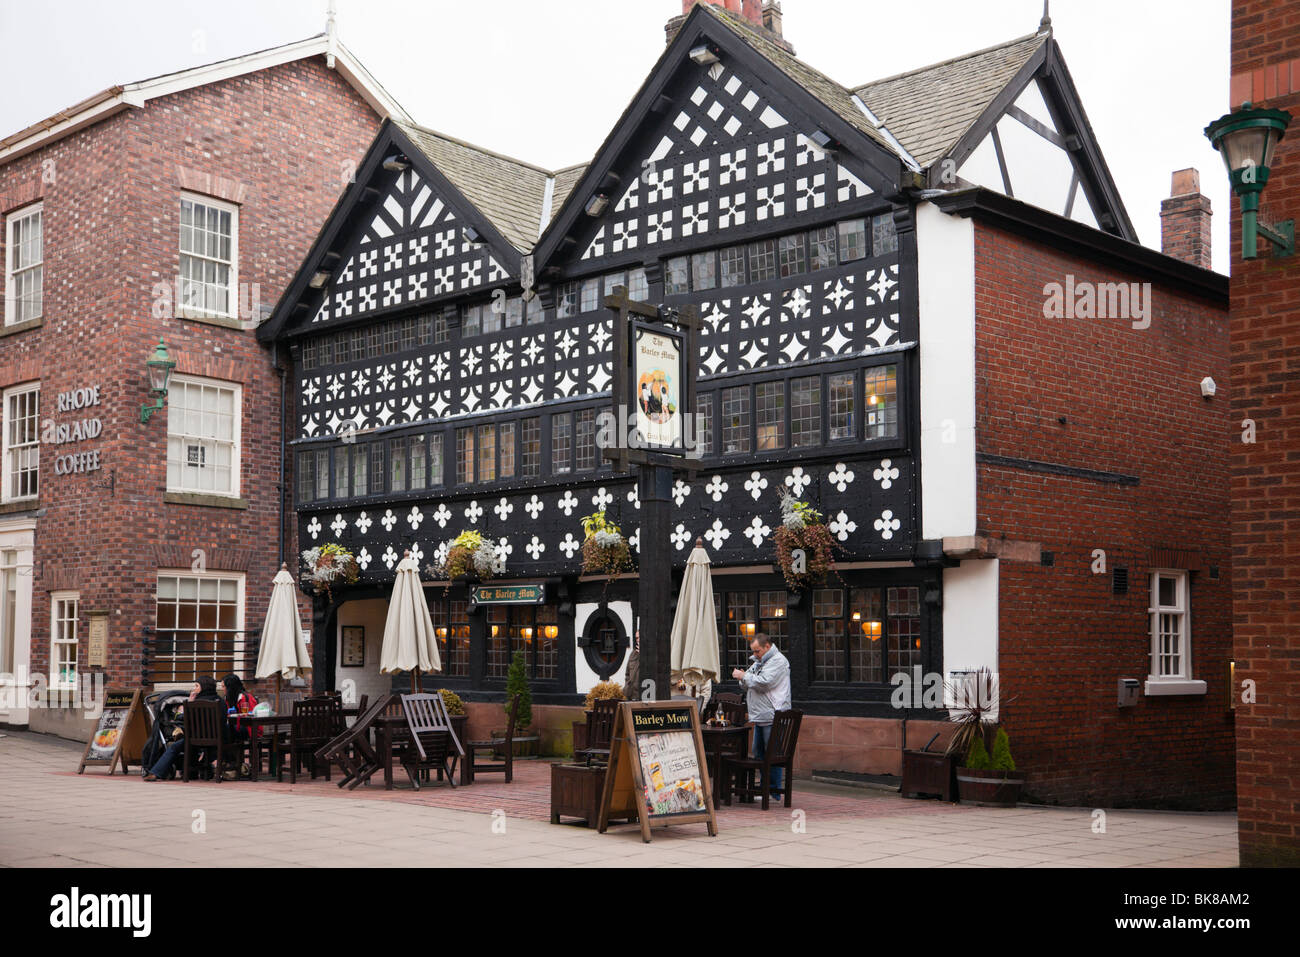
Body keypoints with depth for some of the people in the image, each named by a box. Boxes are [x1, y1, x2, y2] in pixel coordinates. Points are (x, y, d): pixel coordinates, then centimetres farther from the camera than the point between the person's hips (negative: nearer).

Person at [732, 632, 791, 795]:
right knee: (758, 753, 12)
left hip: (773, 716, -10)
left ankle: (774, 792, -2)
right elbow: (747, 685, 24)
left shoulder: (778, 661, -8)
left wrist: (744, 676, -9)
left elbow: (764, 683, -20)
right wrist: (742, 677, 2)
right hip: (760, 717, 10)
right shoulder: (759, 662, 22)